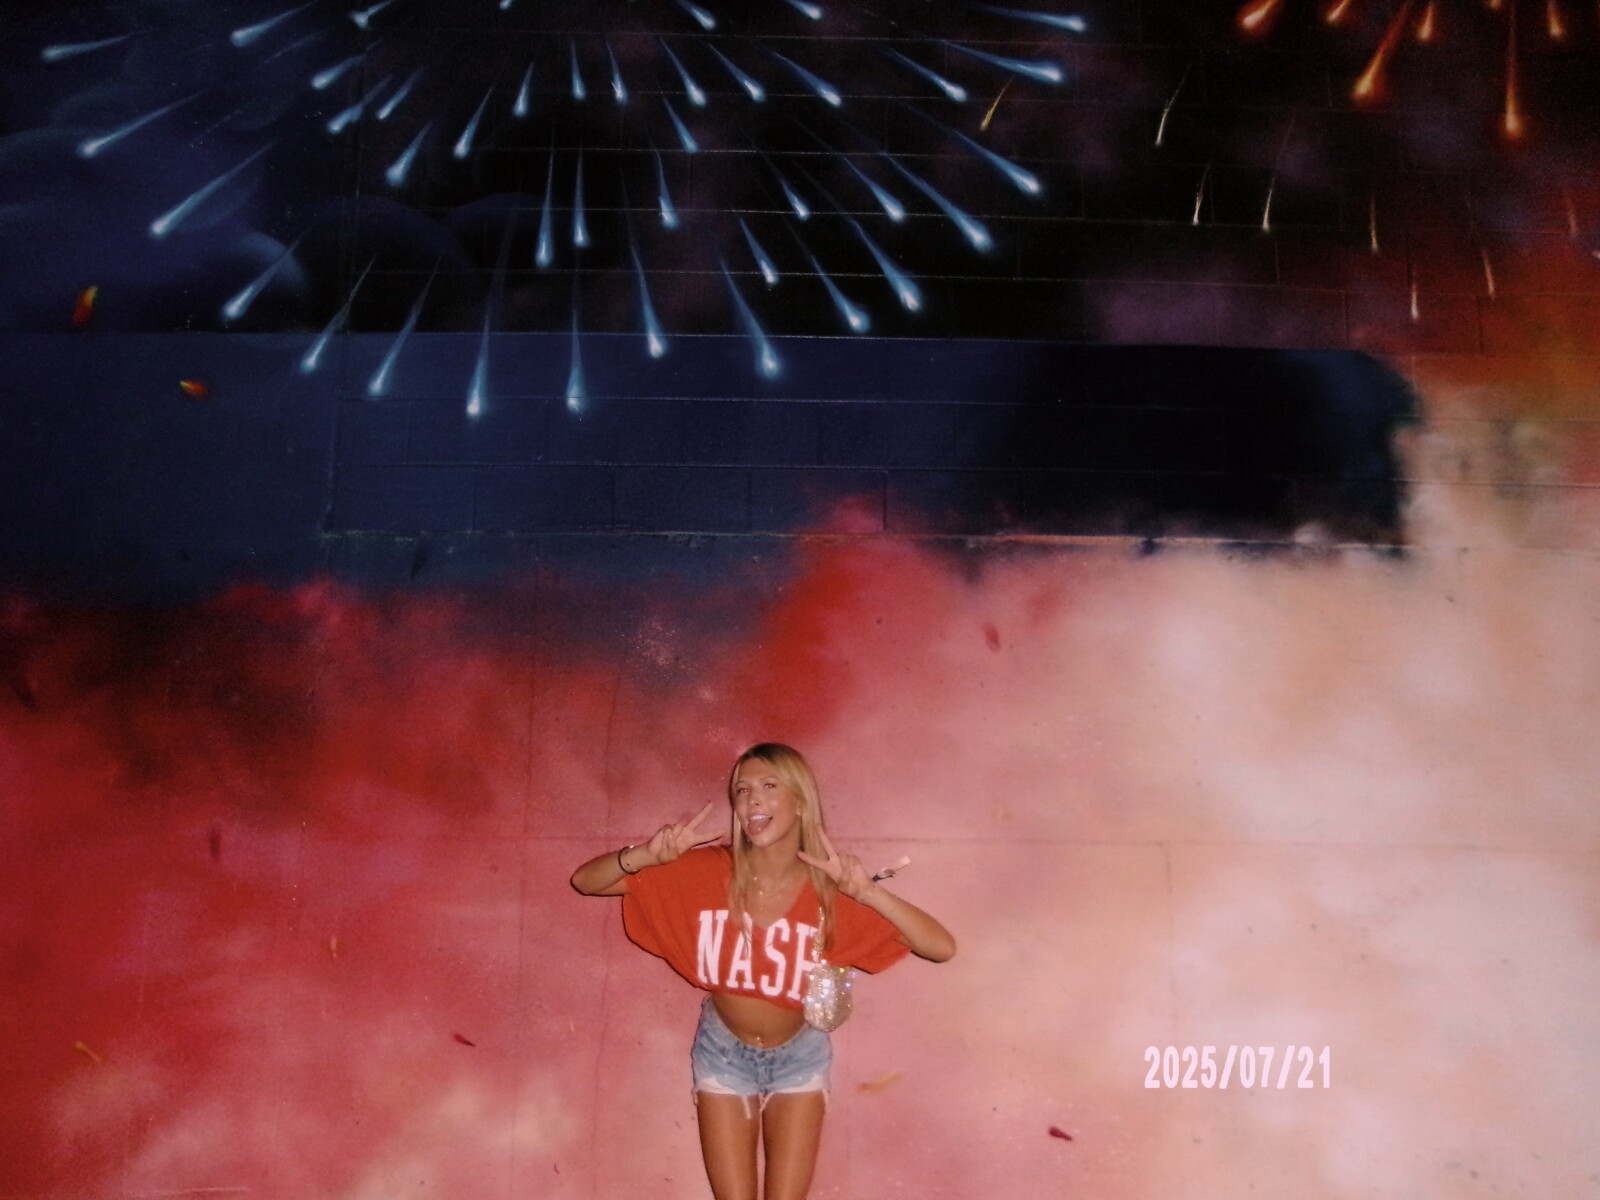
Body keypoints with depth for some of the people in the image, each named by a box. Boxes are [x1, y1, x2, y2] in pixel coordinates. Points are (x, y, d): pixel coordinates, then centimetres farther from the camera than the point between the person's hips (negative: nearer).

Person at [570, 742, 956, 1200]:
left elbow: (942, 948, -27)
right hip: (723, 1052, 0)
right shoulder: (706, 871, -21)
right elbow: (585, 881, -19)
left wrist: (868, 892, -39)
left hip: (798, 1057, 0)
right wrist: (648, 855, -37)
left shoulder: (832, 889, -22)